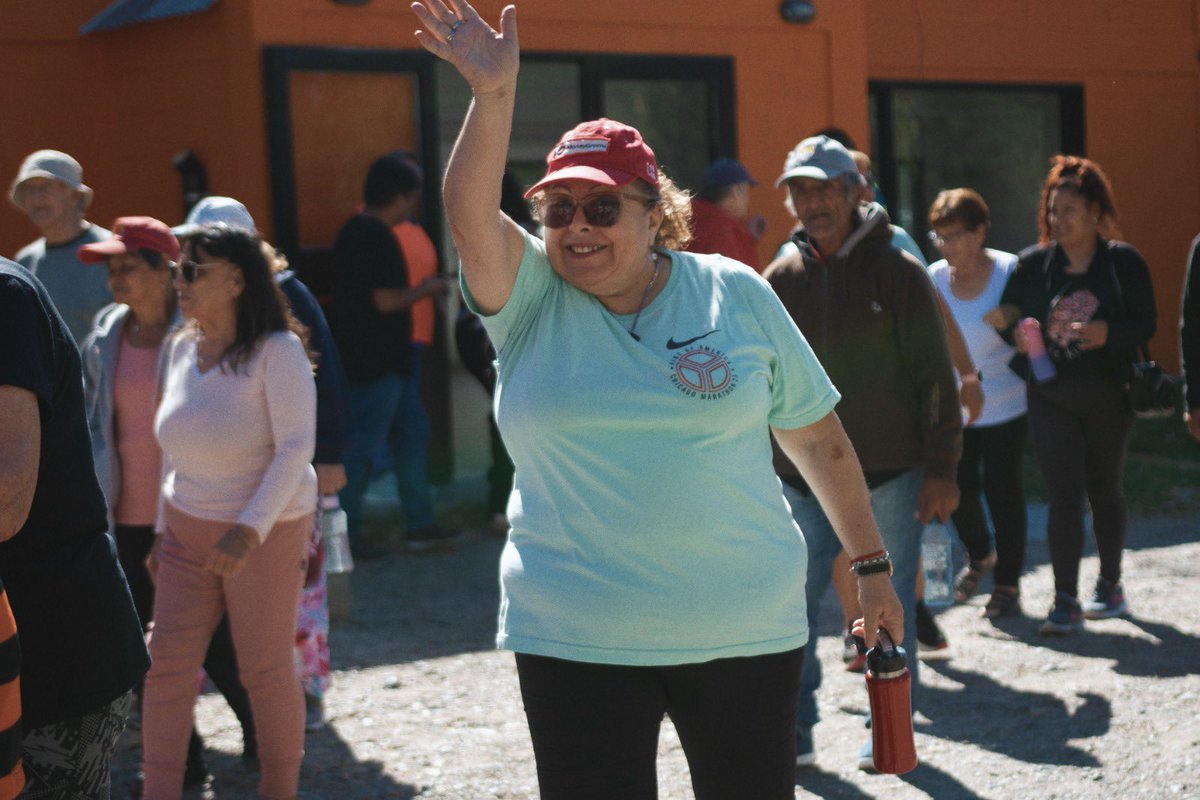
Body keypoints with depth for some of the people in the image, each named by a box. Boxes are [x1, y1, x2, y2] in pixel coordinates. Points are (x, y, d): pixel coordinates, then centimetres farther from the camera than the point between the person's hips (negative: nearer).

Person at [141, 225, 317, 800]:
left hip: (267, 532, -6)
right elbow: (177, 446, 13)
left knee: (266, 670, 4)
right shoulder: (182, 348, 4)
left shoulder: (277, 350, -16)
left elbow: (296, 448, -21)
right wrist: (164, 528, 13)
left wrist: (249, 530, -28)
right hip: (189, 531, 6)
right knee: (166, 662, -1)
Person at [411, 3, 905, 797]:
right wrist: (494, 96, -34)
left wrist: (873, 565, 8)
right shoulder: (530, 298, 0)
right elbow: (472, 217, -20)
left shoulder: (734, 293, 1)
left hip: (744, 627, 1)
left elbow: (819, 437, 6)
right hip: (578, 635, 0)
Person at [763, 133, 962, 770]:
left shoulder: (896, 271, -4)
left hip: (890, 474, -3)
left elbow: (935, 376, -3)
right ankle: (793, 733, 16)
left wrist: (941, 469, -6)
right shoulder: (781, 280, 5)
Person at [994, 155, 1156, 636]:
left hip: (1108, 397, 0)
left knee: (1104, 491, 14)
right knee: (1064, 497, -6)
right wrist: (1015, 332, -17)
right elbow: (1009, 318, 6)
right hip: (1051, 399, 0)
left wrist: (1108, 333, -24)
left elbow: (1145, 324, -5)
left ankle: (1110, 586, 31)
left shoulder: (1123, 262, -3)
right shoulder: (1033, 264, 1)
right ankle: (1065, 601, -5)